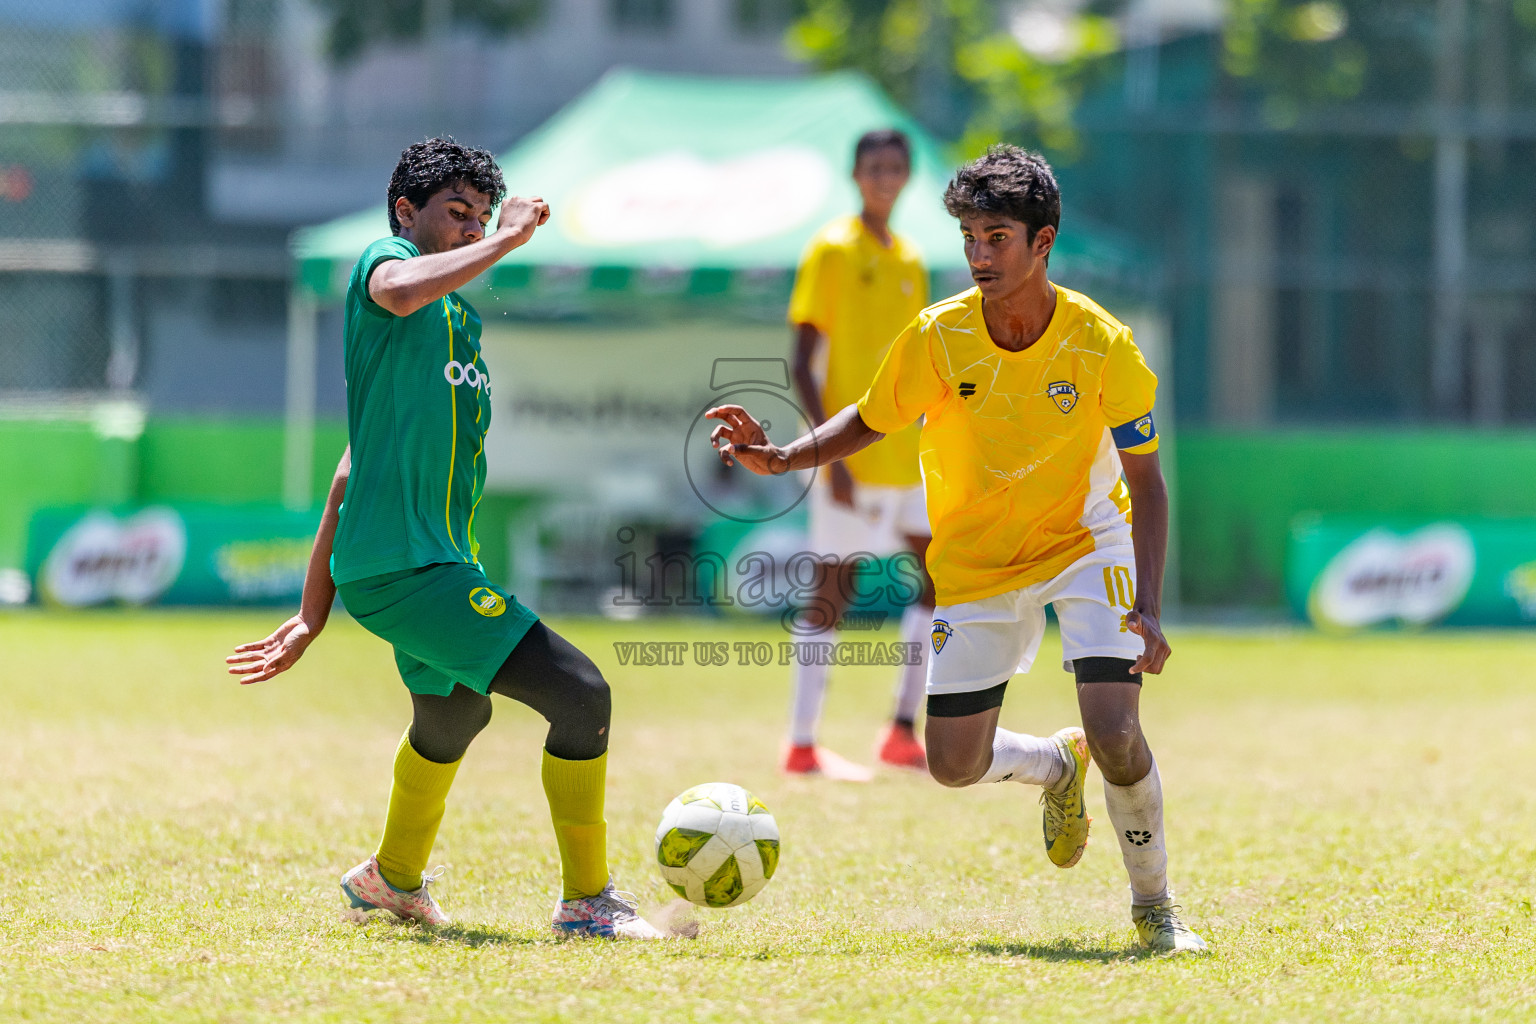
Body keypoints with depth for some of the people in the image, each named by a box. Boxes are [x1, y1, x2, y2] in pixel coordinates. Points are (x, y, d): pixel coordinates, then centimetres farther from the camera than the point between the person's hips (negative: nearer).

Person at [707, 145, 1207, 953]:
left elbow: (1145, 484, -13)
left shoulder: (1101, 344, -21)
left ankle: (1154, 907, 3)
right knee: (953, 765, 2)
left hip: (1085, 541, -2)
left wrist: (1147, 607, -23)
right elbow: (869, 423, 1)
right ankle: (1057, 766, 38)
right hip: (974, 561, 3)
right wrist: (780, 458, -17)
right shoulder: (937, 338, -18)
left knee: (1115, 733, -22)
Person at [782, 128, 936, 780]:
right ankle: (802, 744, 1)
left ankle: (904, 731, 7)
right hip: (851, 457, -7)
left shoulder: (910, 262, 14)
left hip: (906, 457, 7)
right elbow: (802, 363, -11)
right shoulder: (832, 251, -7)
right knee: (832, 590, -5)